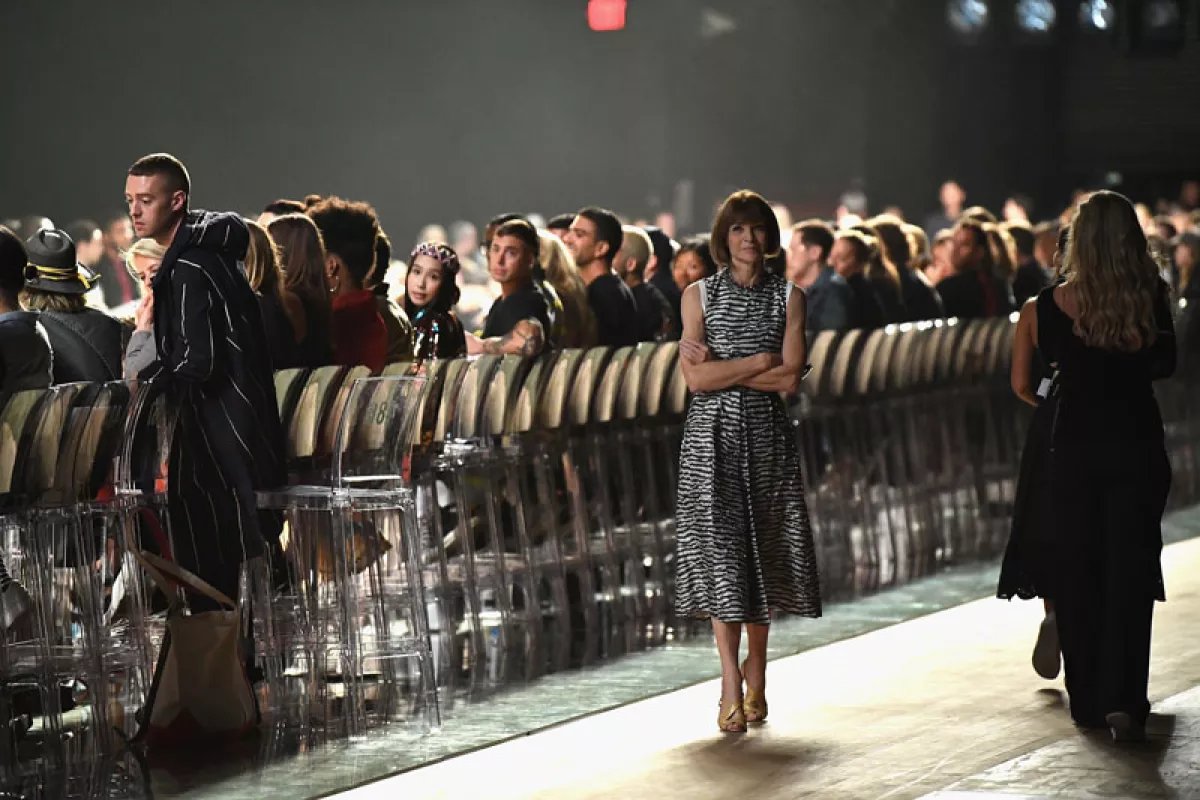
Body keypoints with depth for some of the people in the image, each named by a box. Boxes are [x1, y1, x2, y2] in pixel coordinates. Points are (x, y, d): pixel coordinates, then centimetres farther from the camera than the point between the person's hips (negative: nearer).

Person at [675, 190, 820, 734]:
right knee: (719, 554, -6)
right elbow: (695, 379, -7)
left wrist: (722, 367, -8)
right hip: (713, 435, -1)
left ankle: (756, 676, 16)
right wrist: (760, 361, -9)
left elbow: (790, 380, -6)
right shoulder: (699, 295, 4)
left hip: (767, 436, 1)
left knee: (762, 552, 4)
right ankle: (731, 687, -5)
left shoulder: (788, 297, 6)